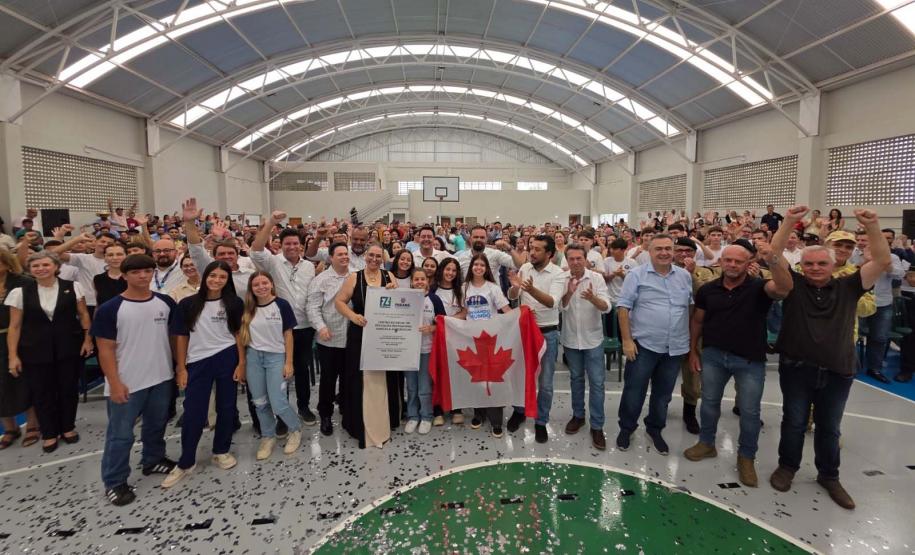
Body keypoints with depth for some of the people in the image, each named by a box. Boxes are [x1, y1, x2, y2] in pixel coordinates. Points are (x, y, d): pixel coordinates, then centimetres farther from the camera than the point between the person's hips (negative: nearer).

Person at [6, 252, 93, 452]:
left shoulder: (72, 287, -3)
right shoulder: (20, 292, -3)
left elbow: (83, 314, 5)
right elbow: (15, 326, -1)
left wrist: (87, 339, -2)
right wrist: (13, 355, -3)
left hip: (68, 348, 0)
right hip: (35, 351, 0)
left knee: (69, 389, 11)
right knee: (41, 392, 9)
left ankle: (68, 427, 30)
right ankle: (49, 433, 26)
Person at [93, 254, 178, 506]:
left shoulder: (166, 303, -1)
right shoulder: (110, 309, -11)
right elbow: (106, 349, -10)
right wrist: (115, 383, -15)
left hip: (162, 378, 4)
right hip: (127, 383, -4)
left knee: (157, 425, 20)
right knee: (120, 434, 6)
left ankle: (153, 460, 41)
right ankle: (114, 482, 21)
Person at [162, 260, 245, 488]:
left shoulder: (234, 303, -2)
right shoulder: (188, 304, -3)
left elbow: (239, 334, 1)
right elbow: (182, 337, 1)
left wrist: (241, 363, -4)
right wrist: (181, 368, -2)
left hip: (227, 359, 1)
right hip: (198, 363, 0)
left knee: (226, 407, 10)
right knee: (193, 412, 2)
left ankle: (221, 451, 28)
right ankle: (185, 462, 18)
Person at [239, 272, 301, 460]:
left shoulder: (281, 305, -8)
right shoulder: (248, 308, 2)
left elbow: (288, 334, -5)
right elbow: (242, 334, 9)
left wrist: (289, 362, -7)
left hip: (276, 357, -3)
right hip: (253, 357, 4)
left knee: (278, 403, -5)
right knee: (259, 402, 10)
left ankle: (296, 429, 23)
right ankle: (268, 437, 30)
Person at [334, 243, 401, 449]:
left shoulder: (389, 277, 6)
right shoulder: (354, 277, 1)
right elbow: (339, 301, -1)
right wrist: (353, 316, -16)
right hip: (360, 336, -1)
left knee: (383, 379, 8)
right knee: (362, 379, 2)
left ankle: (384, 423, 24)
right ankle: (363, 425, 14)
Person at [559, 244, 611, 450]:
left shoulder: (597, 278, -12)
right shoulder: (560, 279, -7)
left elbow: (606, 307, -20)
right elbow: (558, 307, -14)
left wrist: (593, 298, -41)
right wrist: (569, 293, -32)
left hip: (593, 338, -2)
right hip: (571, 338, 2)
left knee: (597, 382, 1)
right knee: (576, 378, 17)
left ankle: (597, 426, 12)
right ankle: (578, 415, 34)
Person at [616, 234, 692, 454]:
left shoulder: (685, 276, 6)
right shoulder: (637, 275, -7)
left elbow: (692, 307, 12)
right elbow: (624, 307, -8)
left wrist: (693, 340, 9)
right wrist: (626, 340, -12)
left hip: (675, 347, 4)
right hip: (643, 344, -3)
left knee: (663, 393, 16)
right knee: (634, 390, 6)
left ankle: (655, 429, 36)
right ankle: (626, 428, 26)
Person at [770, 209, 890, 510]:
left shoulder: (848, 287, 2)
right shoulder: (793, 285, -2)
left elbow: (883, 261, -4)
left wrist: (872, 226, -14)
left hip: (837, 372, 2)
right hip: (796, 368, -2)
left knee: (829, 427, 17)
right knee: (794, 422, 12)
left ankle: (829, 476, 35)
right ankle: (787, 466, 31)